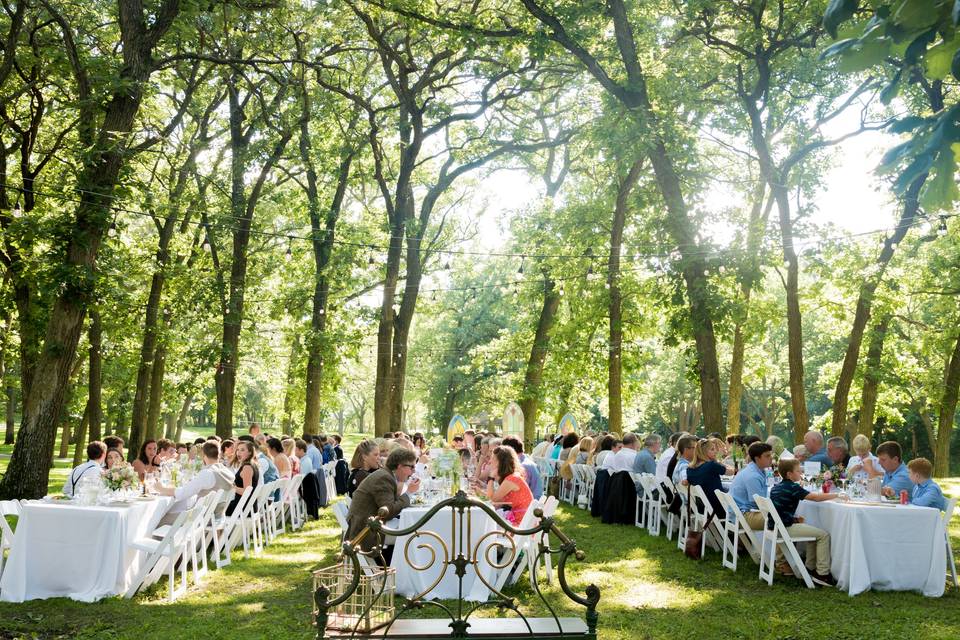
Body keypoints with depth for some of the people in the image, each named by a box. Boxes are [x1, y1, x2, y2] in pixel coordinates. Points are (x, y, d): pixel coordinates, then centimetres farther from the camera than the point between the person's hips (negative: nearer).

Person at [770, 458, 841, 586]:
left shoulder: (775, 488, 13)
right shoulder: (793, 487, -13)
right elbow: (816, 497, -17)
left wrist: (794, 518, 12)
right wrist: (837, 495, -6)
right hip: (785, 528, -9)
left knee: (814, 532, 26)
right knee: (823, 535, -6)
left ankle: (811, 568, 28)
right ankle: (822, 574, -3)